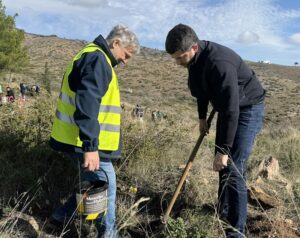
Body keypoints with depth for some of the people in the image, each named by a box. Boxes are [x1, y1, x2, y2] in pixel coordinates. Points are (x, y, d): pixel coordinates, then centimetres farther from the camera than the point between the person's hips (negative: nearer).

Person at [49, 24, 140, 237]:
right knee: (106, 184, 1)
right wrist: (90, 146, -31)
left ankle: (63, 215, 34)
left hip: (90, 140, 10)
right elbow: (87, 105, -28)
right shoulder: (97, 60, -17)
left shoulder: (96, 58, 18)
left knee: (93, 182, 21)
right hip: (87, 141, -10)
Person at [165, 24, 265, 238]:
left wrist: (223, 150, -31)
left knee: (233, 169, -14)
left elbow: (232, 111, -34)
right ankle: (224, 216, 30)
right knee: (222, 165, 14)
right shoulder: (196, 58, -5)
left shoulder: (219, 63, -33)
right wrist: (202, 116, 19)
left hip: (247, 109, -9)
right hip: (228, 108, 9)